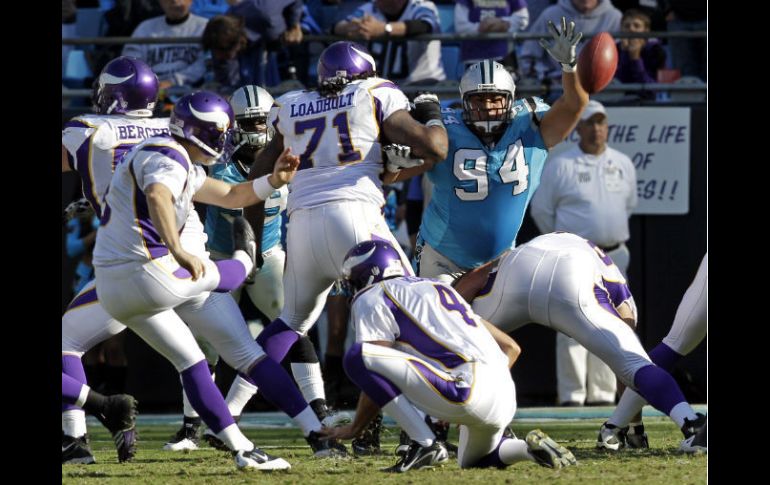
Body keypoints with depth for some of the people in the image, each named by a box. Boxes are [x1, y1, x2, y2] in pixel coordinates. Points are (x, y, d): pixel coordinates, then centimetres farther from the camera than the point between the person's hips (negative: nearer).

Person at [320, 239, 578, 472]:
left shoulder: (372, 299, 7)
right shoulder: (439, 287, 31)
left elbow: (376, 377, 1)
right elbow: (510, 347, 28)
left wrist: (354, 428, 15)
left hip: (468, 392, -8)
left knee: (358, 356, -8)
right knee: (473, 460, 36)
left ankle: (424, 444, -11)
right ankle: (531, 448, 6)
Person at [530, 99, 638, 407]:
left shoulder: (623, 165, 10)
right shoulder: (560, 165, -3)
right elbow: (541, 209, 3)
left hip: (613, 256, 4)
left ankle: (602, 393, 10)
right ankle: (571, 394, -7)